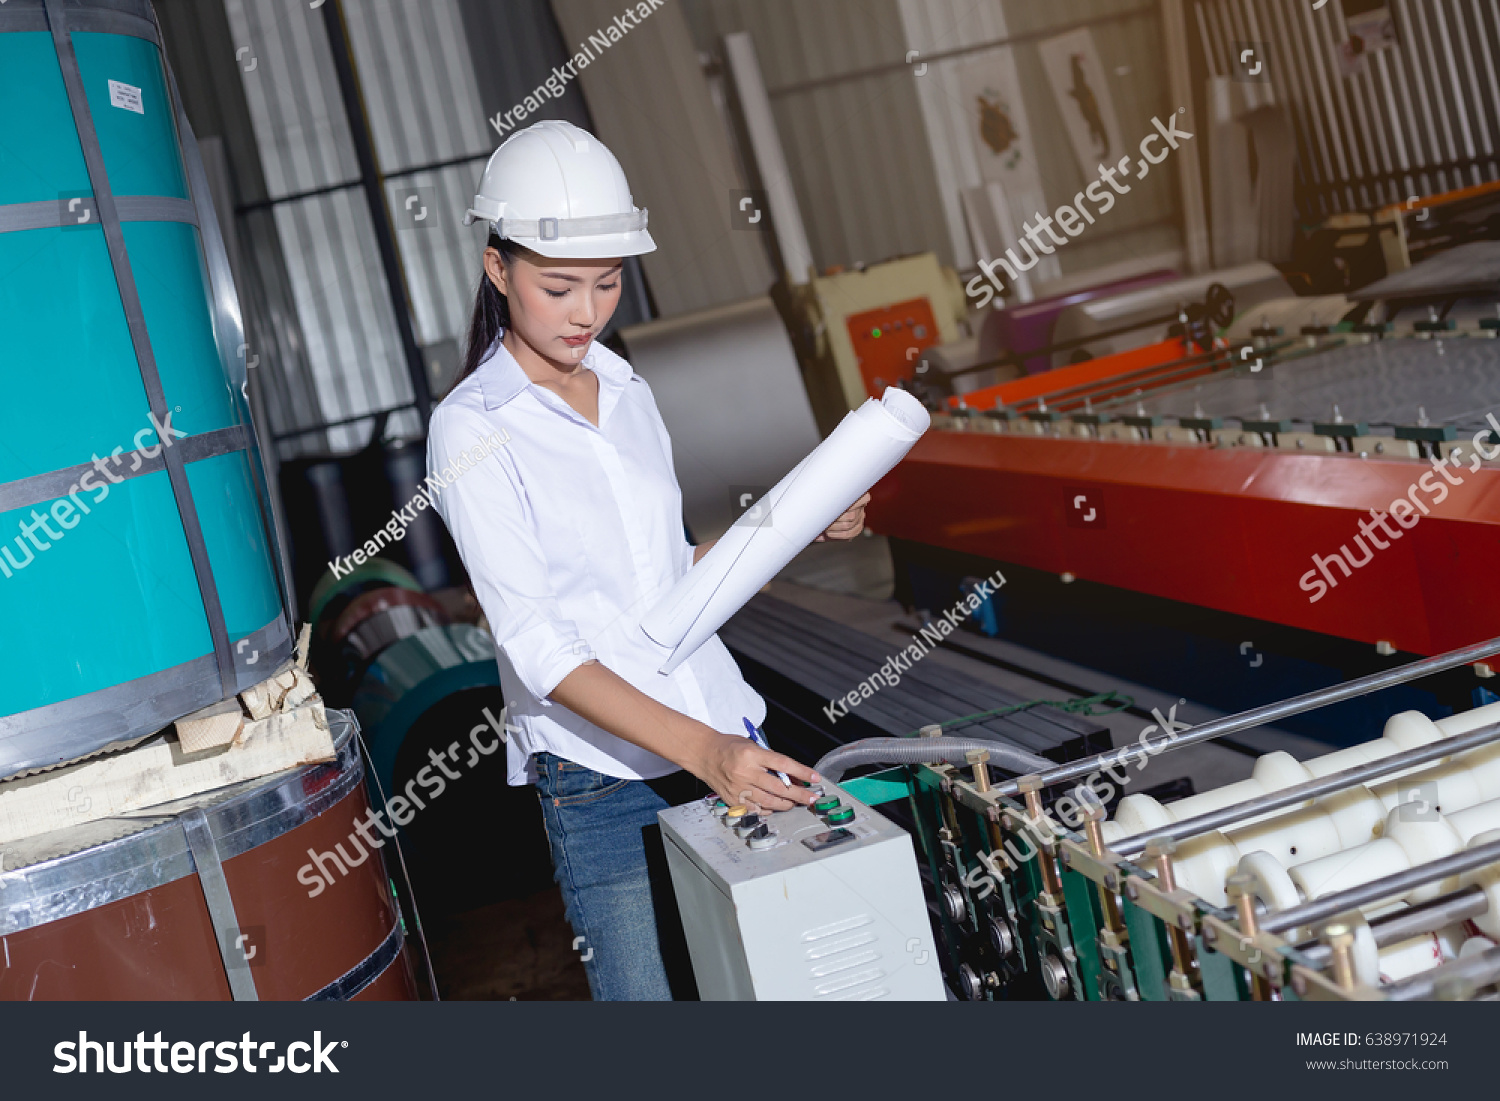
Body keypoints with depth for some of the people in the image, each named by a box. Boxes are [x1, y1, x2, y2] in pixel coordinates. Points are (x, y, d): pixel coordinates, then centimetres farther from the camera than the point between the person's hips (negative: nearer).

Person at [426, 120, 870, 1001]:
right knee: (644, 991, -3)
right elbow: (536, 645, -17)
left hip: (726, 741, 6)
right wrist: (699, 751, -27)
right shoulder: (472, 431, -9)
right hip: (601, 779, -5)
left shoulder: (629, 392, 11)